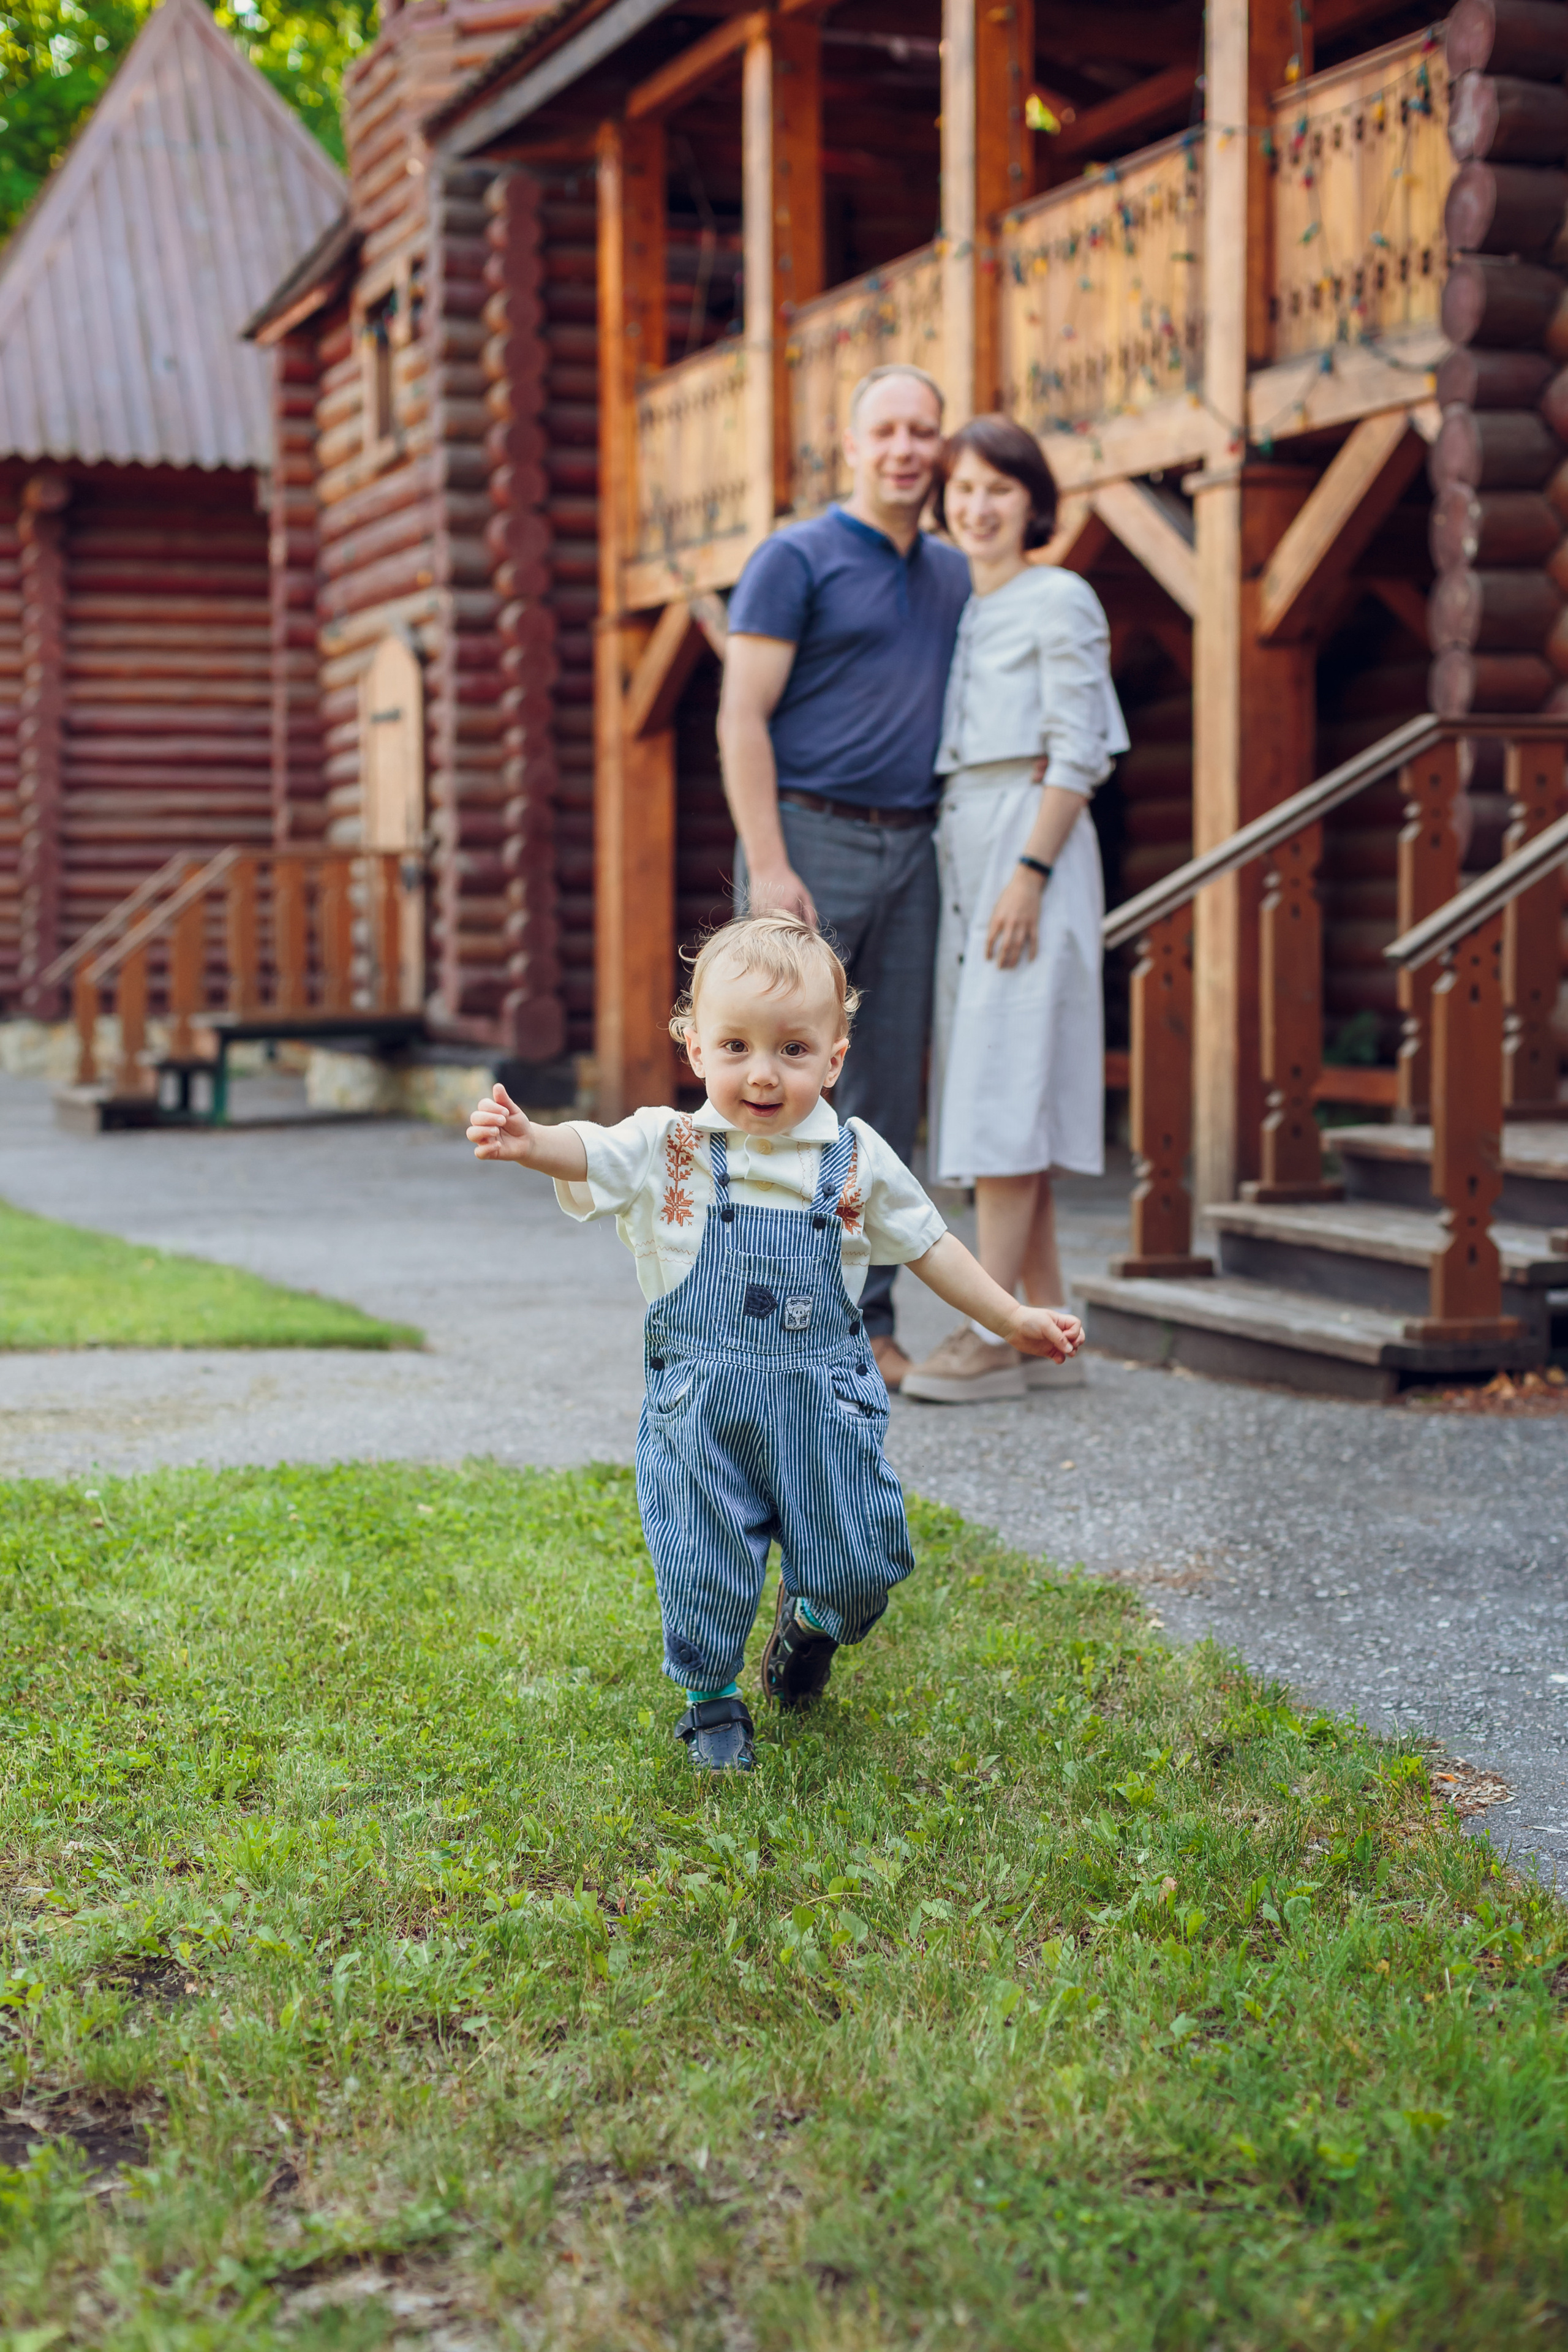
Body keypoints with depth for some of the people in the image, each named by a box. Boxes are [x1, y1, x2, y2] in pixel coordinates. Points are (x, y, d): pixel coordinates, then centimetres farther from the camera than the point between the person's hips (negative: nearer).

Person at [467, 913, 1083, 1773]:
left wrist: (1013, 1319, 14)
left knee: (859, 1565, 9)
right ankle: (710, 1703, 28)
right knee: (705, 1569, 3)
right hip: (701, 1411, -2)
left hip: (825, 1403, 2)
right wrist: (528, 1141, -45)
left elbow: (926, 1244, 13)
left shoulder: (857, 1159, 2)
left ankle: (810, 1619, 44)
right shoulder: (669, 1148, -5)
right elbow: (590, 1154, -22)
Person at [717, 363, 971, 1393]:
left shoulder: (955, 575, 16)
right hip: (808, 841, -6)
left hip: (909, 854, 6)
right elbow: (742, 717, -9)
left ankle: (866, 1321, 10)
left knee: (887, 1096, 5)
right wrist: (770, 867, -18)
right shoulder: (795, 558, -2)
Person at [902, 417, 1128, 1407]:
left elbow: (1078, 753, -11)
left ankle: (990, 1336, -12)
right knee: (992, 1096, 5)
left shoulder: (1061, 601, -4)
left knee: (1001, 1091, -12)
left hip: (1030, 847, -8)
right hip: (962, 852, 8)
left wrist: (1030, 875, -19)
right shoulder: (962, 614, 19)